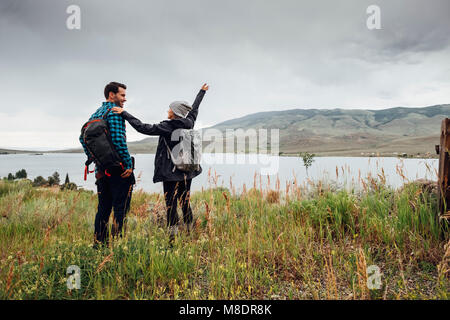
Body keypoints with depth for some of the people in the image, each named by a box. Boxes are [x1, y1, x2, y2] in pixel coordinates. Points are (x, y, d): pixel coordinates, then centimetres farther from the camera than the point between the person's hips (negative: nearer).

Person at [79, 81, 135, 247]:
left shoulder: (95, 114, 16)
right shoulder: (115, 112, -11)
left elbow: (83, 137, 17)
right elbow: (118, 139, -22)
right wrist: (128, 163, -17)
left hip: (102, 169, 9)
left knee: (103, 208, 16)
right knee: (121, 209, -1)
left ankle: (99, 244, 23)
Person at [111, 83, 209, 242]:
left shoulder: (166, 127, -13)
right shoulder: (189, 123, 5)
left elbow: (143, 128, -17)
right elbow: (195, 108, 22)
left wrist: (124, 113, -11)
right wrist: (202, 92, 39)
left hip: (171, 173, -6)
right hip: (187, 171, 7)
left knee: (171, 205, -1)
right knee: (185, 202, 15)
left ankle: (173, 237, -1)